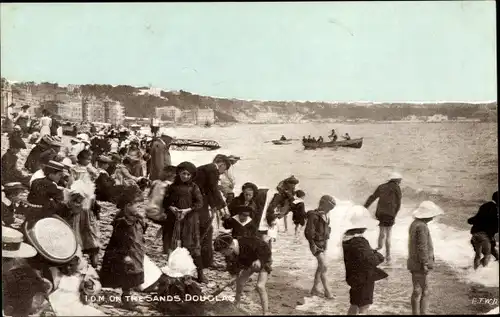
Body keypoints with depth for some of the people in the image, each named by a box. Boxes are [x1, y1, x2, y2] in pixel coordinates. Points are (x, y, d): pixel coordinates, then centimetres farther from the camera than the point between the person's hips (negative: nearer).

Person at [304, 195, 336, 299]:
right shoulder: (314, 215, -20)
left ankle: (314, 288, 23)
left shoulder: (325, 215, 5)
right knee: (324, 266, -10)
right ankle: (327, 291, -2)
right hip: (316, 244, -8)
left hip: (323, 243, 8)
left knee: (320, 266, 12)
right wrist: (313, 244, -20)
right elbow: (308, 232, -21)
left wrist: (326, 240, 15)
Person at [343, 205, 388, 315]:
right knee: (364, 307, 2)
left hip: (355, 277, 9)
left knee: (354, 305, 22)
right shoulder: (359, 242, -27)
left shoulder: (347, 237, 2)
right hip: (364, 279, -9)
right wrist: (379, 256, -12)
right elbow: (369, 260, -32)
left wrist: (372, 252, 3)